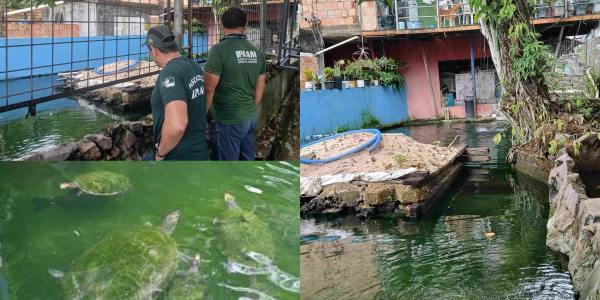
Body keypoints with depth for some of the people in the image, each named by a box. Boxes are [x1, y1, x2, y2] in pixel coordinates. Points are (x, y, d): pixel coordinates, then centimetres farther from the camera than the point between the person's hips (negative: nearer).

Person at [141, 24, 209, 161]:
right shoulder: (195, 66, 5)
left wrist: (161, 151, -20)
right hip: (199, 152, 8)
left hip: (177, 157, -8)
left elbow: (176, 125, -35)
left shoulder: (169, 74, -22)